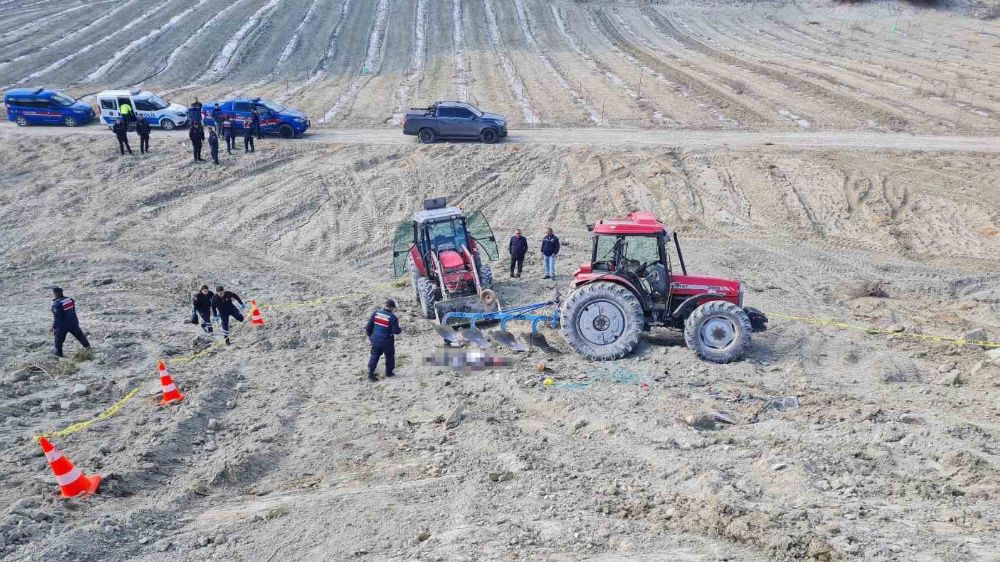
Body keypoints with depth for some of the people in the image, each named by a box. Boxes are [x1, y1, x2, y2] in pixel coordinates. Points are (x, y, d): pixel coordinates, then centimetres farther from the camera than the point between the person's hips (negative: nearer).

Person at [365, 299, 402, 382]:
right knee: (390, 356, 18)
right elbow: (396, 331, -16)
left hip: (375, 340, 4)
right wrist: (400, 330, 7)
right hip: (386, 341, -4)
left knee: (374, 356, 14)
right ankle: (389, 372, 30)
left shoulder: (375, 313, -4)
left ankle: (370, 374, 10)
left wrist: (369, 335, 17)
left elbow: (369, 326, 2)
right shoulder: (392, 317, -18)